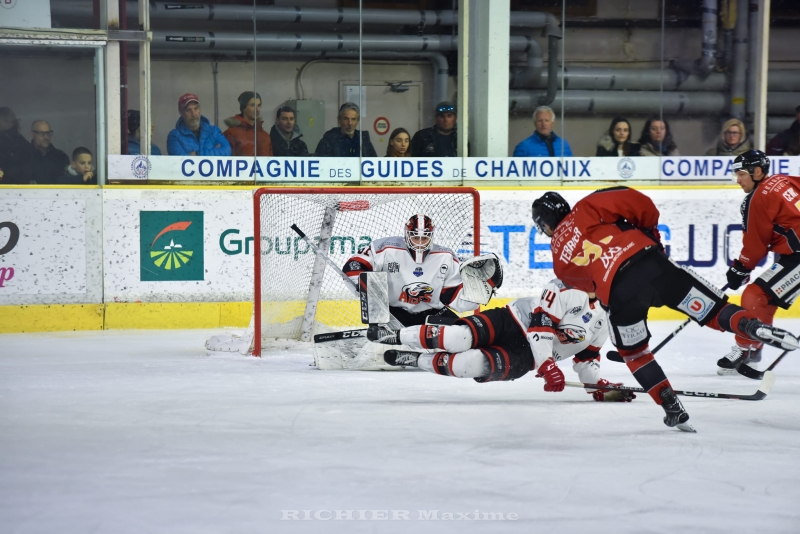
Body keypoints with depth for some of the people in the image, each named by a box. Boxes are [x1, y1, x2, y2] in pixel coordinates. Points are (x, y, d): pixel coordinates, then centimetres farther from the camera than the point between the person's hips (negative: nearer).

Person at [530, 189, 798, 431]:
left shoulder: (560, 258, 23)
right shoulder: (584, 211, 18)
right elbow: (638, 203, 8)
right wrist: (650, 234, 23)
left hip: (618, 294, 0)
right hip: (650, 263, 0)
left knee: (633, 352, 24)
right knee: (714, 311, 7)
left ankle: (673, 408, 17)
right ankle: (755, 327, -19)